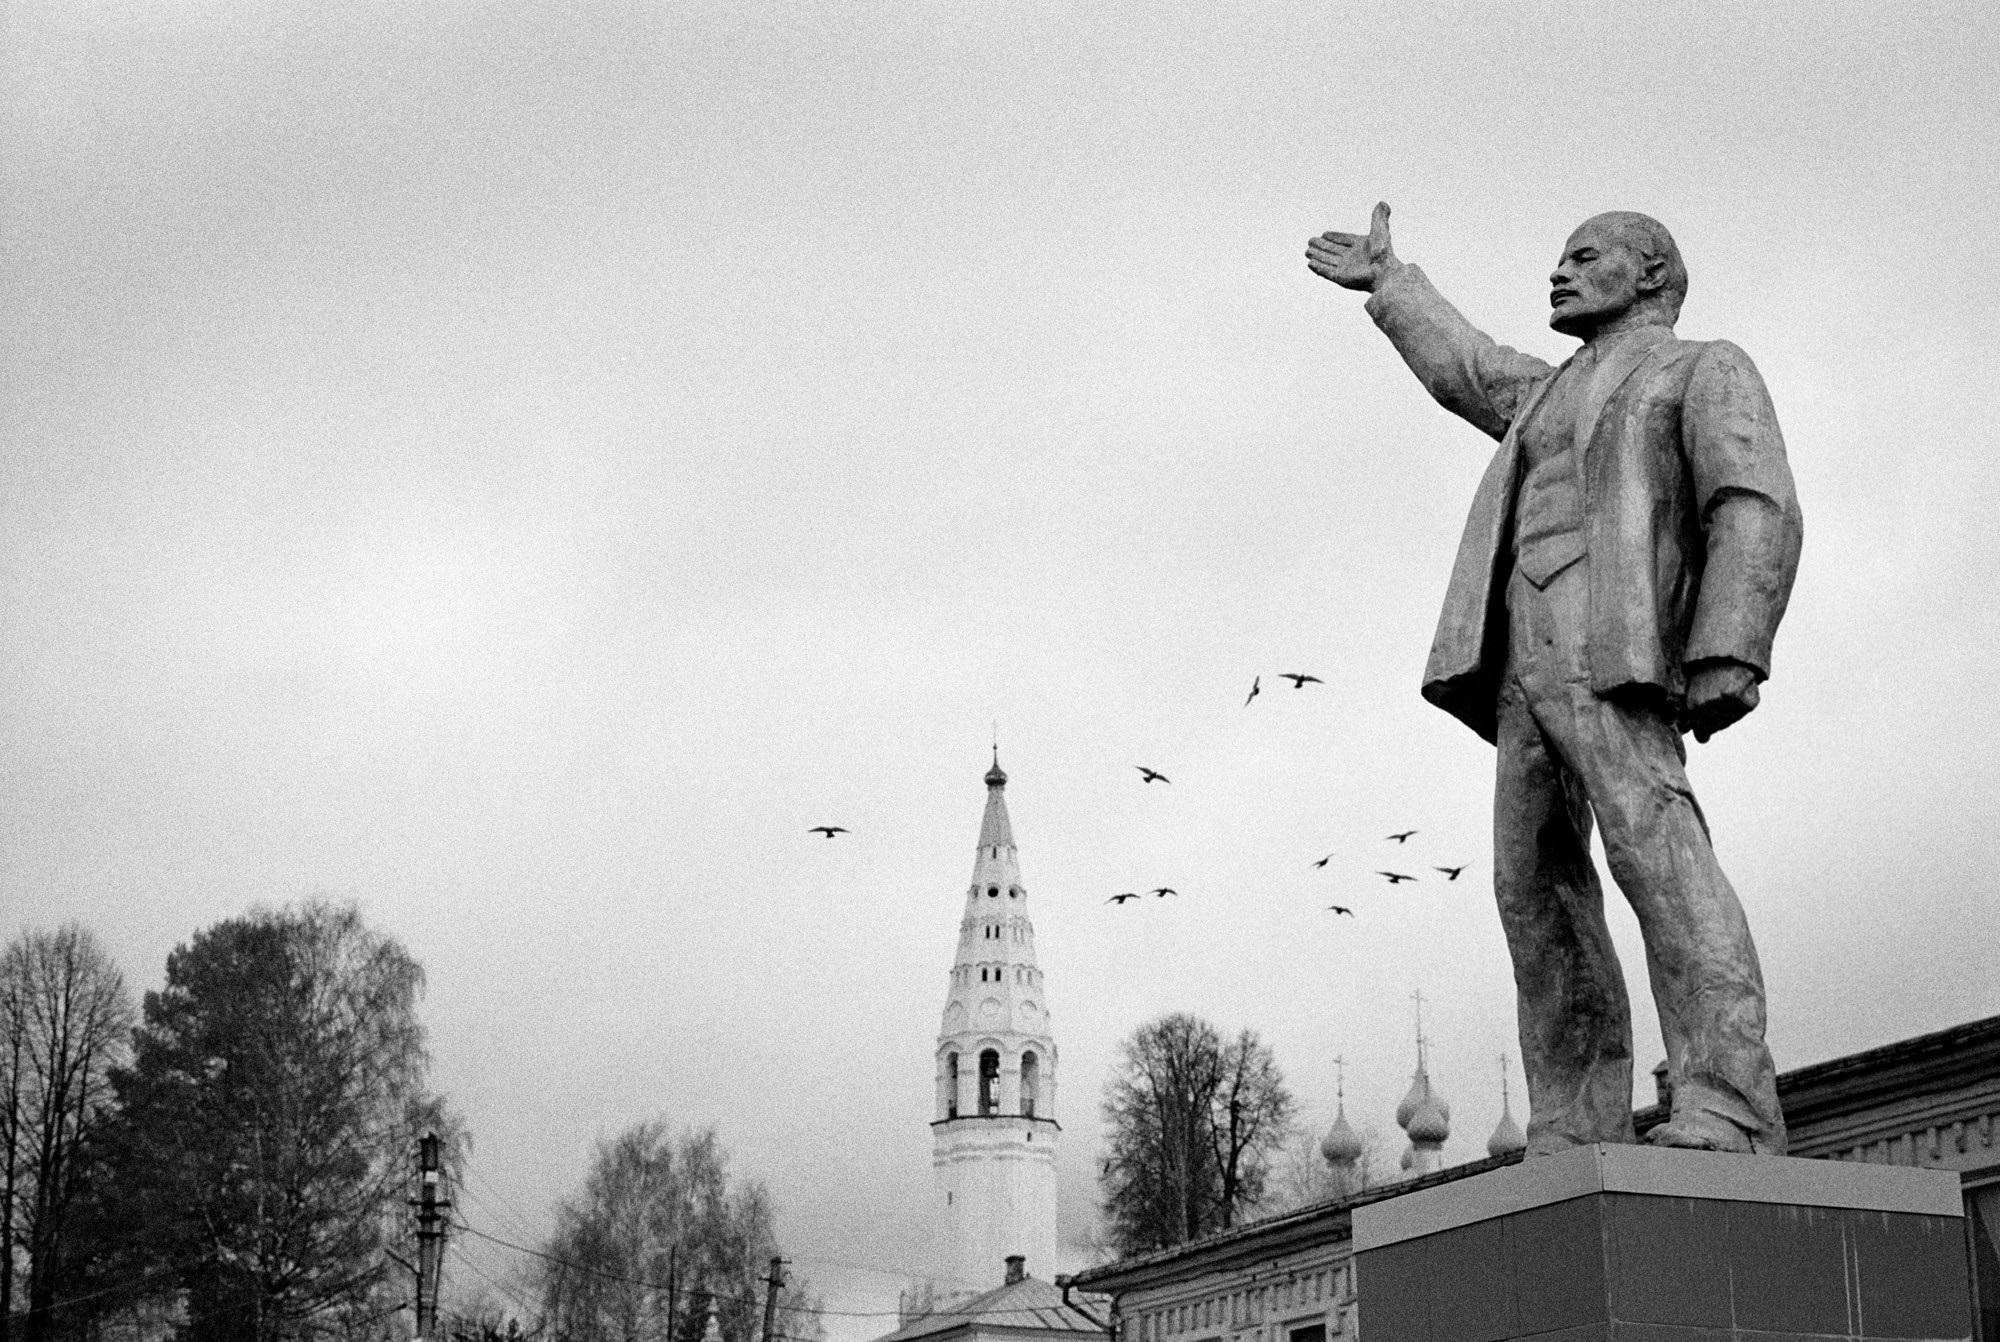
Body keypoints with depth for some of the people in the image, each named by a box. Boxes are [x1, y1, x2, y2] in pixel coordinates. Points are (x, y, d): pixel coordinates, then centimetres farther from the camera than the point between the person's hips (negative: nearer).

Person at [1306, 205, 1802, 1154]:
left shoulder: (1706, 370, 11)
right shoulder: (1558, 392, 34)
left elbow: (1757, 511, -5)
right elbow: (1463, 369, 53)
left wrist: (1728, 656, -19)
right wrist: (1387, 283, 63)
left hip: (1618, 649, -8)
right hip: (1522, 665, 8)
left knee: (1658, 858, -22)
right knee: (1539, 892, -4)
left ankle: (1727, 1115, -31)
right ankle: (1574, 1140, -8)